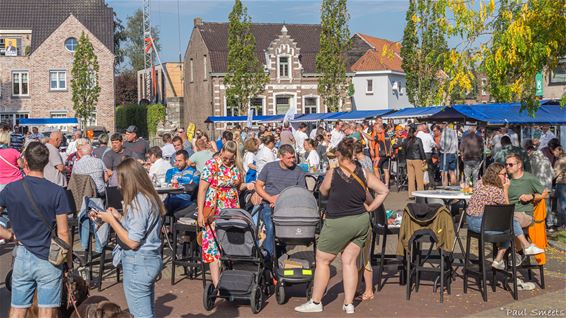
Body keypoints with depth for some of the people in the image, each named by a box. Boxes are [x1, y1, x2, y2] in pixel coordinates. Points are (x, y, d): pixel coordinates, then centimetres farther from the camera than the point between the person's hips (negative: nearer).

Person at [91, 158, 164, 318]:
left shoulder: (138, 202, -20)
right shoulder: (149, 197, 9)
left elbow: (132, 241, -21)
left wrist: (111, 220, -13)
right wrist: (119, 217, 9)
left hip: (138, 263, -10)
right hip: (150, 260, 10)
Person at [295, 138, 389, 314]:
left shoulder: (333, 173, -13)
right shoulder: (363, 173, -2)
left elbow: (323, 192, 5)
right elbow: (384, 191, 2)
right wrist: (369, 208, 8)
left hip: (337, 223, -5)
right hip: (361, 221, 5)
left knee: (322, 260, 9)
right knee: (349, 261, 10)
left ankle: (315, 302, 15)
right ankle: (349, 304, 10)